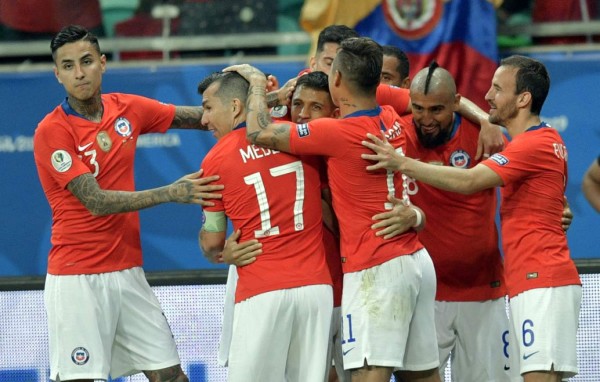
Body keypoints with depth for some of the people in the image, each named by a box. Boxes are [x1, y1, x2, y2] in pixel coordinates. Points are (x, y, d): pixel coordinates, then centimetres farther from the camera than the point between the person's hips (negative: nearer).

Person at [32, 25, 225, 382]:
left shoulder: (127, 109, 4)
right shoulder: (52, 131, -12)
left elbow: (200, 117, 15)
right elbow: (97, 202, -18)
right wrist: (170, 193, -23)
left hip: (128, 270, 6)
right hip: (77, 277, -6)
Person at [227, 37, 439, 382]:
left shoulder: (338, 133, -15)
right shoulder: (391, 120, 6)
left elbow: (259, 132, -10)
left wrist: (257, 82, 7)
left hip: (376, 271, -8)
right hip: (417, 261, 8)